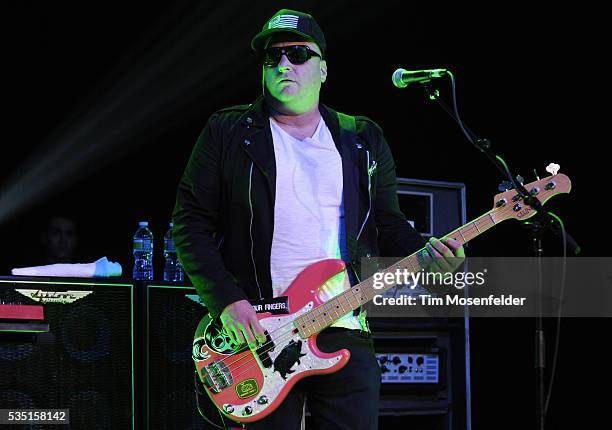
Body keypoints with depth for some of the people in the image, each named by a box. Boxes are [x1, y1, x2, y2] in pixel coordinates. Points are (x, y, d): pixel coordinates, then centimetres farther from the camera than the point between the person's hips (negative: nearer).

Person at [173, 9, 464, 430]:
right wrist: (227, 301, -12)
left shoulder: (363, 140, 15)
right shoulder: (227, 132, 6)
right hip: (256, 335, -2)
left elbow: (388, 225, 16)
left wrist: (425, 252, -7)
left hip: (344, 332, 2)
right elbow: (191, 222, 0)